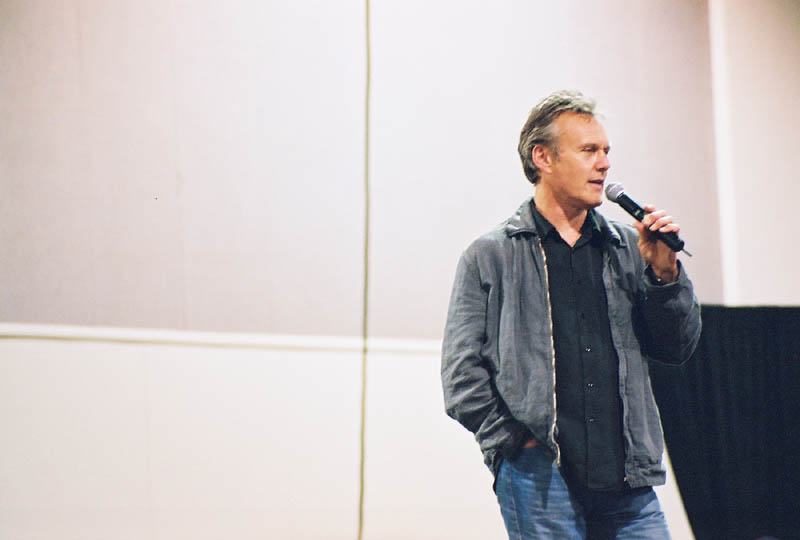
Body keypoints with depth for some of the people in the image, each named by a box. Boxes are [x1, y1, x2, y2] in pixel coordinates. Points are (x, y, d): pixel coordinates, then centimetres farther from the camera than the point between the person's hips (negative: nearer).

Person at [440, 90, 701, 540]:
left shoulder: (628, 248, 15)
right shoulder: (490, 256, 6)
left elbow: (678, 347, 13)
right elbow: (463, 374, 1)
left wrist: (664, 273, -1)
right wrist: (514, 440, -8)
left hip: (627, 480, 3)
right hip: (539, 478, -3)